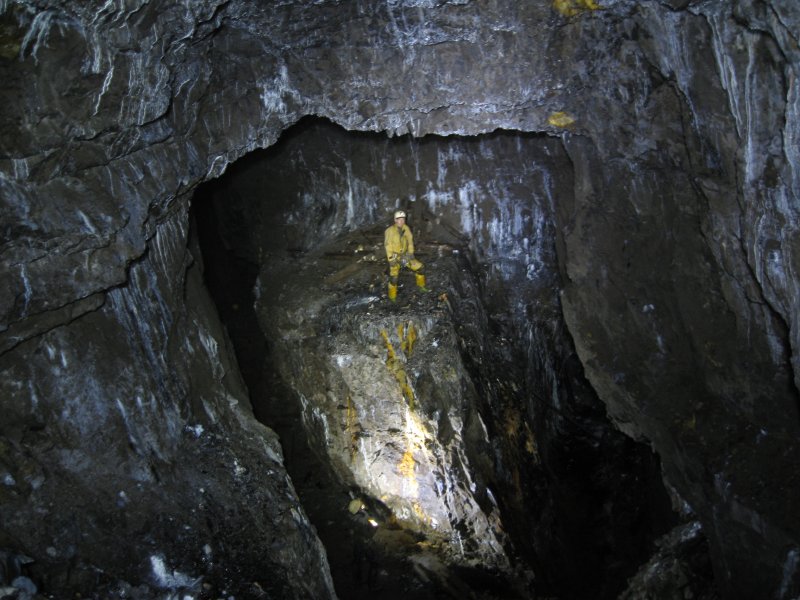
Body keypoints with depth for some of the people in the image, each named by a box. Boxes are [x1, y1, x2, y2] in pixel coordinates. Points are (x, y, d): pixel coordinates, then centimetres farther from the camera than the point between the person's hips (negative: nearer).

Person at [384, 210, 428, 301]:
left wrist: (411, 253, -2)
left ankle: (420, 284, 27)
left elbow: (410, 240, 6)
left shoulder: (406, 228, -3)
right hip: (394, 257, -5)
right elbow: (388, 245, -17)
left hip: (404, 255, 5)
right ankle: (392, 296, 4)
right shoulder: (390, 230, -19)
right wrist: (391, 259, -18)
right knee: (394, 276, -14)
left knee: (419, 267, 4)